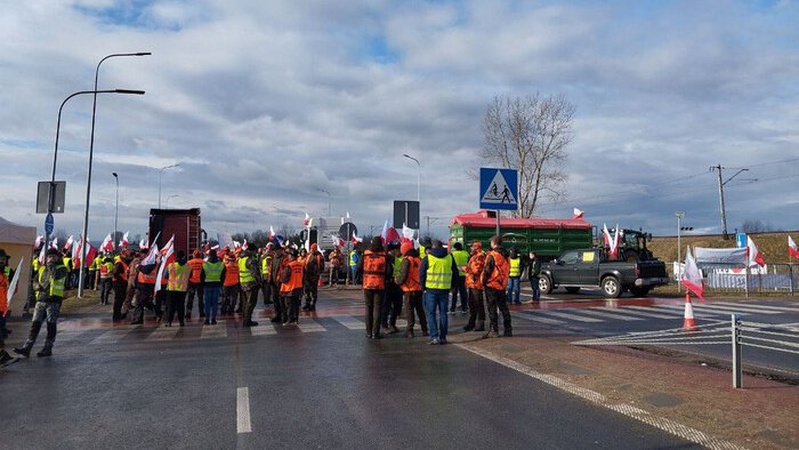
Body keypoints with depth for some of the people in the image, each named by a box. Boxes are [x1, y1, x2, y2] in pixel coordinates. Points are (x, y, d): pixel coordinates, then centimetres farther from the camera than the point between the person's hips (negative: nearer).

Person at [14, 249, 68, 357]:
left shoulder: (61, 268, -2)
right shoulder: (42, 268, 17)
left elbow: (56, 275, -24)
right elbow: (35, 282, 21)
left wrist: (51, 264, -12)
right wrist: (37, 286, -2)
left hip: (53, 301, -5)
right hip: (41, 300, 5)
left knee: (51, 325, 1)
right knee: (35, 324, 3)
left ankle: (48, 349, 9)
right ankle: (26, 348, 4)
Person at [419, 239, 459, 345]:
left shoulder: (427, 258, -4)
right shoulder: (450, 257, 5)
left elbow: (421, 274, -3)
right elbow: (455, 274, 10)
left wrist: (423, 286, 9)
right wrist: (451, 286, 18)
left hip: (431, 290, -3)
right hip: (445, 290, 3)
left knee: (431, 313, 3)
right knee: (443, 313, 11)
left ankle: (434, 337, -6)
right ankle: (443, 337, 12)